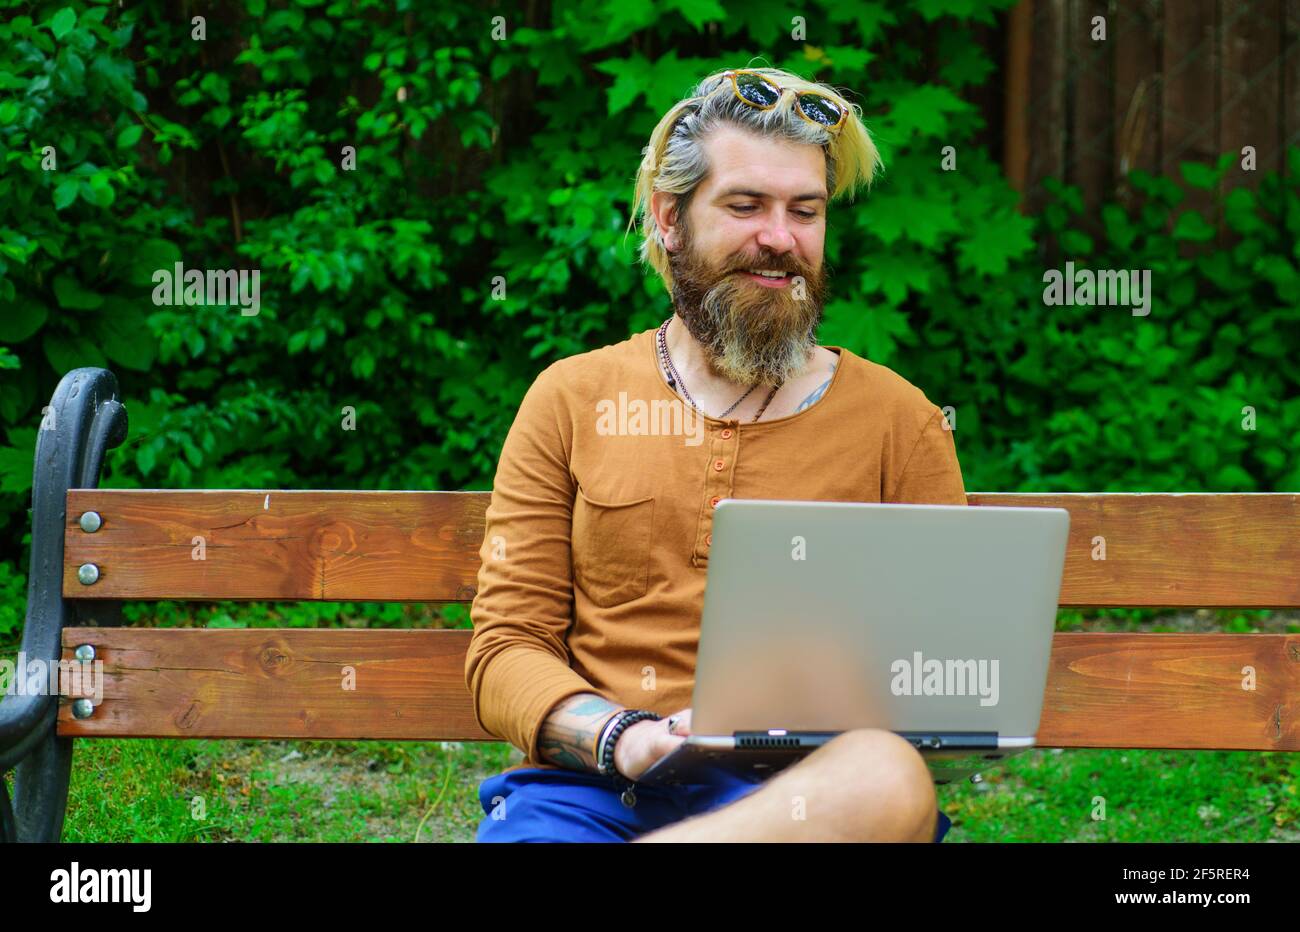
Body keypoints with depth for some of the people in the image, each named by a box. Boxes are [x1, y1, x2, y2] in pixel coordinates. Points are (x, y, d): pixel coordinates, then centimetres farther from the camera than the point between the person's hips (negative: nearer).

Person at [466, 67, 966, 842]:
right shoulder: (570, 400, 15)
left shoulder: (896, 419, 14)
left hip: (802, 788, 3)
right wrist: (618, 737, -13)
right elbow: (507, 651, 9)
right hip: (587, 785, -3)